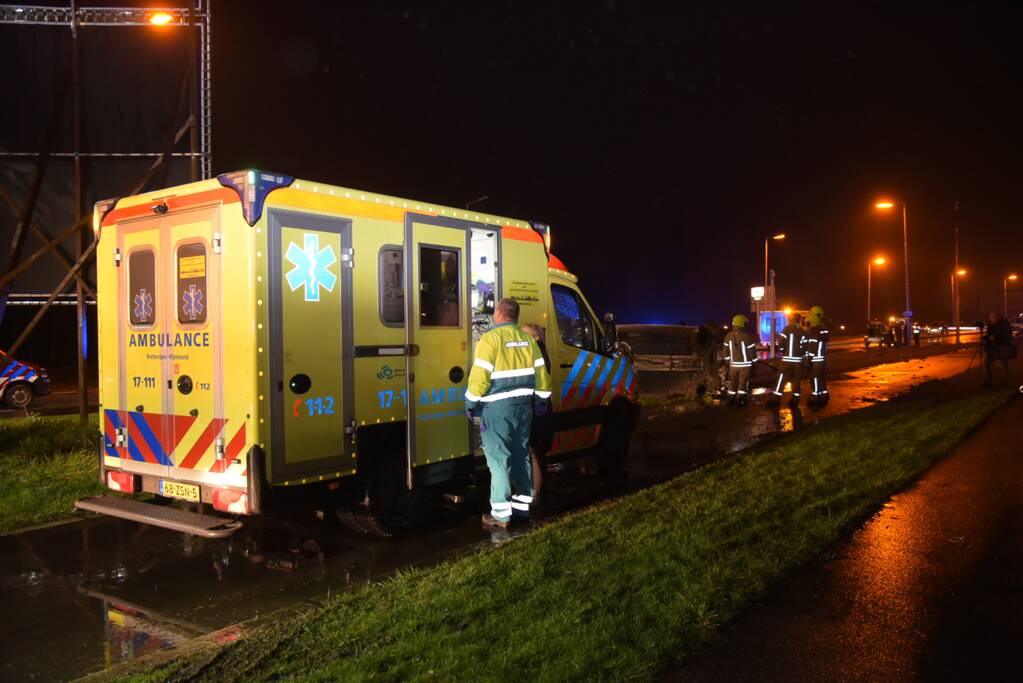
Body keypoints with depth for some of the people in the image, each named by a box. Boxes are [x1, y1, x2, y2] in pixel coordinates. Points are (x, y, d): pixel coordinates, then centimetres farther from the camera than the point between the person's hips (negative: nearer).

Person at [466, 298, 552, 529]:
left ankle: (501, 514, 1)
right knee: (521, 455, 16)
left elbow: (479, 376, -17)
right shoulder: (527, 339, 8)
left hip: (497, 408, -6)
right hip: (523, 406, 6)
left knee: (499, 459, -2)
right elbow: (541, 374, 11)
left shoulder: (490, 338, -13)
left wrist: (471, 404, -5)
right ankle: (523, 504, 26)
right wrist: (541, 401, 23)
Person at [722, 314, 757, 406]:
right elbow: (752, 352, -10)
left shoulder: (728, 336, -1)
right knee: (743, 383, 3)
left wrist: (728, 362, 17)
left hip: (733, 364, 4)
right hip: (745, 364, -4)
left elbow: (726, 352, 6)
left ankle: (731, 399, 18)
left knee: (732, 382, 13)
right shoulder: (747, 336, -16)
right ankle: (740, 400, 3)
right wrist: (754, 363, 2)